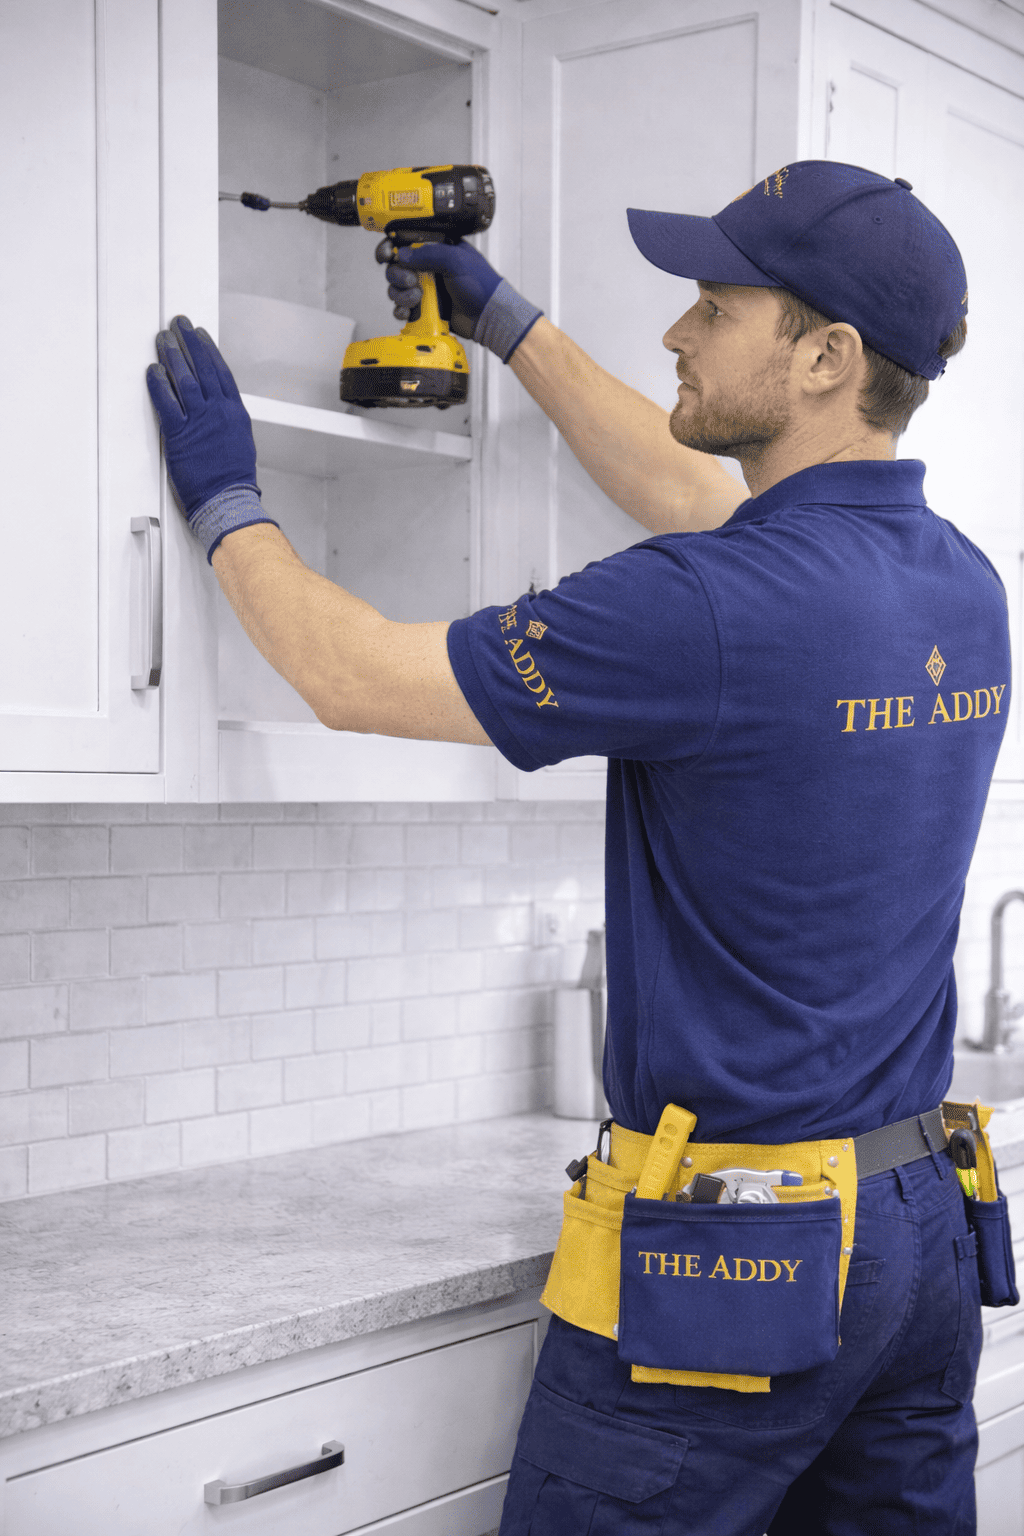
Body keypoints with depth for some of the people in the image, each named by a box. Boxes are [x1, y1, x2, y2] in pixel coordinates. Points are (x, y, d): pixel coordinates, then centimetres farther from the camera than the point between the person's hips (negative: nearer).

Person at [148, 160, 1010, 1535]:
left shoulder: (717, 609, -22)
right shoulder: (961, 584, 4)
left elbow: (355, 676, -13)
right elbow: (690, 494, 22)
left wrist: (223, 499, 4)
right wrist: (509, 321, 27)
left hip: (727, 1254, -8)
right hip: (922, 1226, 8)